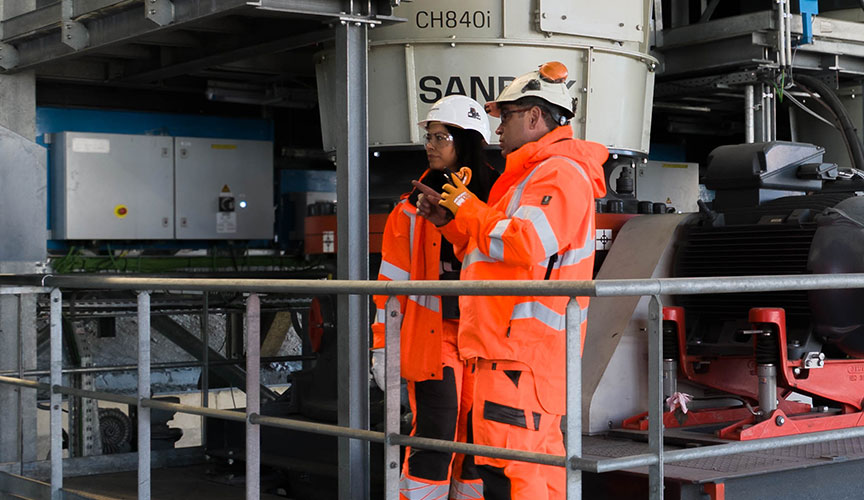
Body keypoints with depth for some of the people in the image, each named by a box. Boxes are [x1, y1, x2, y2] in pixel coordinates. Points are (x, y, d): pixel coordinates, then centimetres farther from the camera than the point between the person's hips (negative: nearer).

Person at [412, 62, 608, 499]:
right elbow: (500, 253, 28)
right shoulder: (535, 172, 24)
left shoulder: (561, 173, -11)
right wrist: (450, 220, 17)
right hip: (518, 344, 11)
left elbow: (525, 243, -25)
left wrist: (467, 206, -11)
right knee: (540, 458, 14)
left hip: (521, 351, -11)